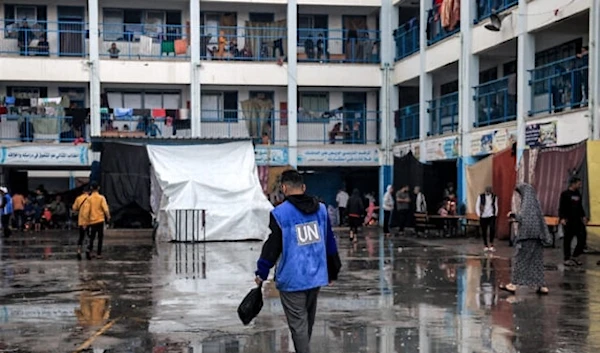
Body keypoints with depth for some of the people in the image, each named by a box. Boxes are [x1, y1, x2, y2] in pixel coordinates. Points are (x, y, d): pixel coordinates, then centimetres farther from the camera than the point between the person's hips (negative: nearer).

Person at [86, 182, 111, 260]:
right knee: (100, 238, 9)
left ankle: (89, 249, -17)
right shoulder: (101, 198, -5)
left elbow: (87, 211, -3)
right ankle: (99, 254, 8)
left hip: (92, 221, 1)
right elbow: (105, 209, -12)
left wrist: (87, 220, 6)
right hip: (100, 220, -1)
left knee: (92, 237, 9)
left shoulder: (89, 198, -2)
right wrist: (108, 217, 3)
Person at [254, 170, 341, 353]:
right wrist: (333, 271, 20)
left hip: (292, 279, -5)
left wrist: (261, 273, 0)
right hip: (316, 276, 6)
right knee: (308, 320, 21)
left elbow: (272, 247, -10)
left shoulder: (280, 213, -11)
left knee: (298, 323, 0)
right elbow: (330, 243, 11)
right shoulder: (320, 209, 6)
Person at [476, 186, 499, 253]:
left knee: (492, 229, -17)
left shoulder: (494, 197, 1)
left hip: (491, 216, 0)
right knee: (484, 231, 5)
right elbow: (477, 206, -1)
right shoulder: (481, 197, -4)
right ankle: (485, 246, 18)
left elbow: (496, 206, 11)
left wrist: (496, 214, 4)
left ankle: (491, 244, -3)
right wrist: (479, 214, -7)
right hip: (483, 217, 0)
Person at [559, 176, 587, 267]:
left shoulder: (578, 194, 15)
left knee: (582, 239, 3)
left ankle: (575, 256, 17)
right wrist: (562, 218, -19)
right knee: (567, 240, -1)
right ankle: (567, 259, 7)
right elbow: (561, 208, -9)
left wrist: (583, 216, 10)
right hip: (568, 221, -7)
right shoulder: (565, 194, -6)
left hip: (578, 221, 7)